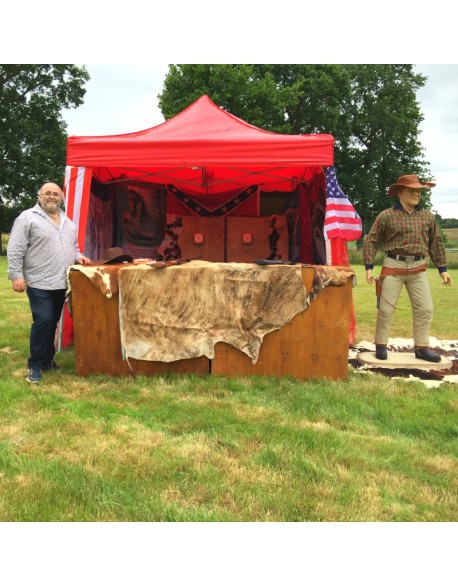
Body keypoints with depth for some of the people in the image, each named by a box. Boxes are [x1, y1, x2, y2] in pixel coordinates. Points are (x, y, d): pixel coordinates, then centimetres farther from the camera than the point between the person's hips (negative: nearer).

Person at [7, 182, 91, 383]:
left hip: (61, 282, 6)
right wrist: (16, 275, -14)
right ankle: (35, 365, 1)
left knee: (52, 322, 12)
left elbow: (72, 246, 26)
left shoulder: (67, 221, 15)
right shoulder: (27, 218, -5)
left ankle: (47, 359, 25)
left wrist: (78, 256, 5)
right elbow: (15, 250, -8)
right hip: (39, 283, -6)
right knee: (43, 321, -12)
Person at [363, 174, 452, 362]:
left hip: (418, 269, 4)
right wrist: (369, 267, -7)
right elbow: (371, 241, 0)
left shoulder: (428, 216, 8)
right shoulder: (386, 216, -3)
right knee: (386, 309, 0)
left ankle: (421, 347, 14)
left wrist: (442, 269, 15)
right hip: (393, 267, -3)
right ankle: (381, 345, 14)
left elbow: (436, 243, 16)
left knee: (425, 309, 3)